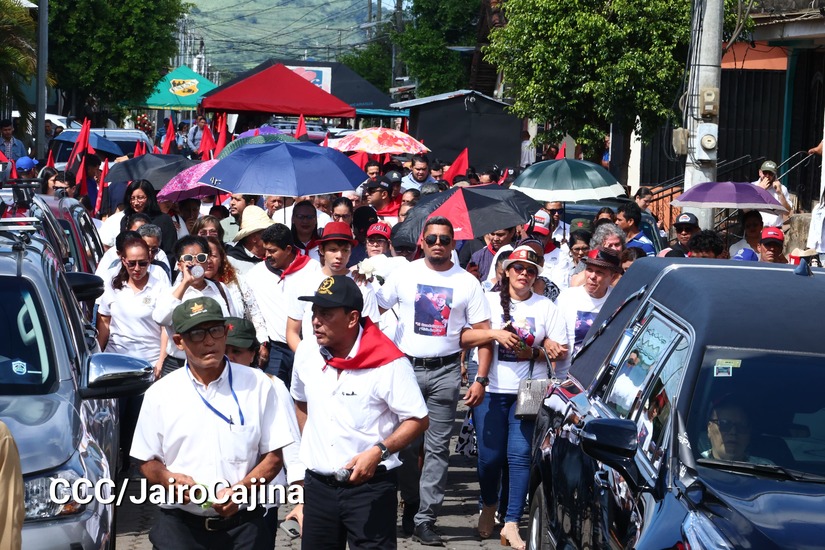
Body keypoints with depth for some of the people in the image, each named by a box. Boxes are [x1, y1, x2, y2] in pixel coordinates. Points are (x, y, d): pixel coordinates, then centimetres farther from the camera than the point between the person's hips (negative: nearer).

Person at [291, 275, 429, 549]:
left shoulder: (388, 362, -15)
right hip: (317, 485, 5)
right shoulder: (306, 352, 3)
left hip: (370, 485, -5)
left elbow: (419, 420, -12)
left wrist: (379, 452, -24)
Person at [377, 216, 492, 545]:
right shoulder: (404, 275, 4)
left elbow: (483, 333, 3)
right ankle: (410, 503, 19)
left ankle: (424, 518, 3)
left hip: (445, 372, 0)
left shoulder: (467, 282, 3)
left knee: (437, 448, 0)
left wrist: (480, 379, -6)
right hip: (406, 367, 0)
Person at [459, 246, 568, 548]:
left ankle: (511, 524, -9)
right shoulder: (489, 301, 8)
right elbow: (464, 338, -2)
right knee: (490, 455, 0)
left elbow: (560, 350, 12)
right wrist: (494, 333, -15)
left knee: (520, 454, -10)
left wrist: (554, 351, -10)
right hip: (491, 390, 0)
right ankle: (489, 507, 28)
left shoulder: (546, 307, 12)